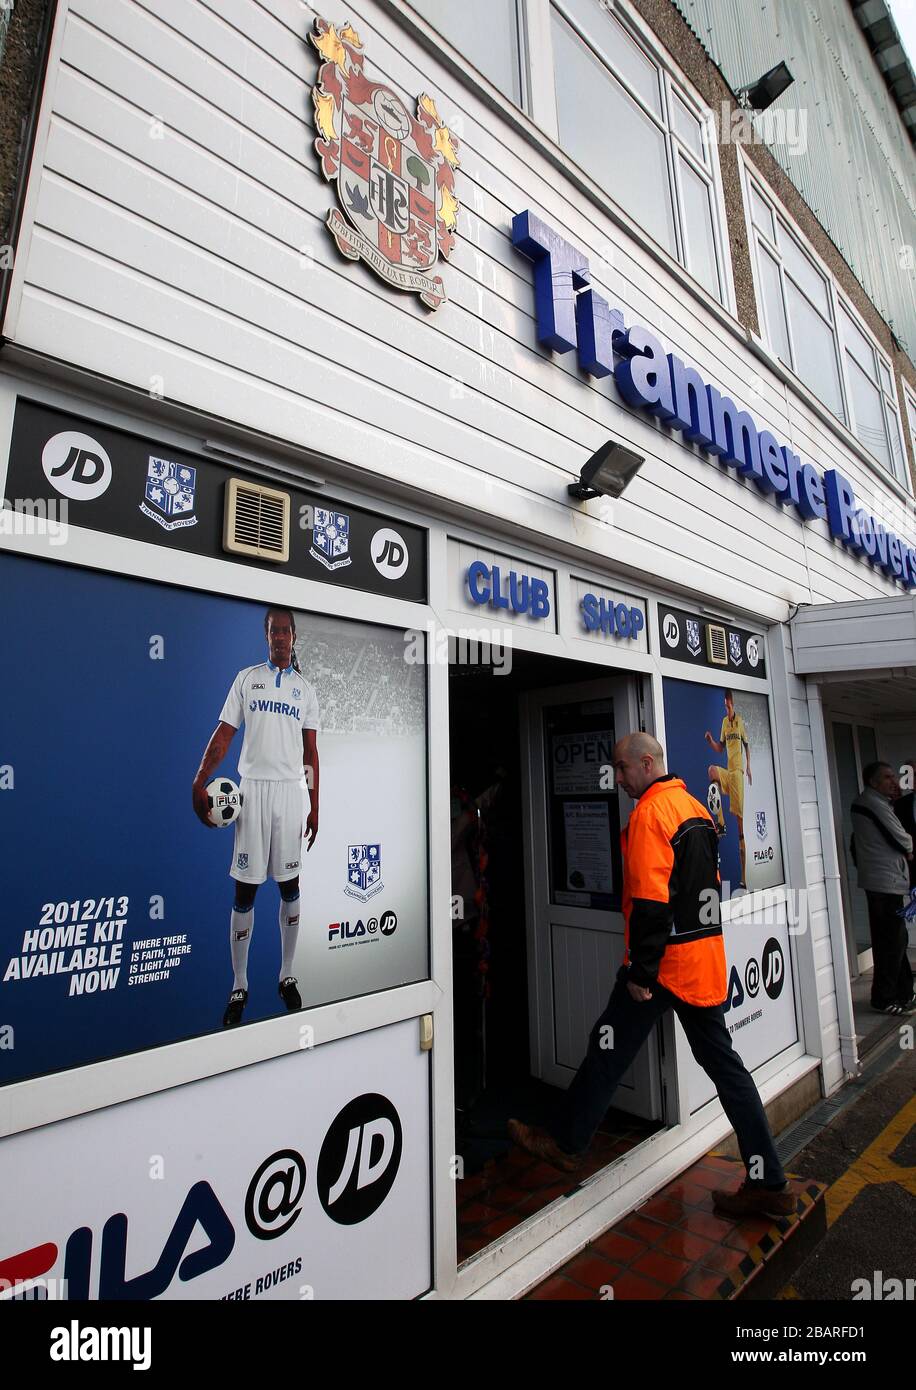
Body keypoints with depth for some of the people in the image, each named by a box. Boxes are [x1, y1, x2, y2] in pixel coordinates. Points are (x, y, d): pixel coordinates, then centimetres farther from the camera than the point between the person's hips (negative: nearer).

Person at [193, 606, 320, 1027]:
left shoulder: (305, 689, 10)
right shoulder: (246, 678, 7)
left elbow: (311, 751, 9)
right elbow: (224, 734, 3)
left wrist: (315, 807, 6)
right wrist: (199, 782, -10)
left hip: (290, 790, 1)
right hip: (253, 787, -1)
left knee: (289, 886, 8)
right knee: (244, 890, 2)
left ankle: (286, 975, 22)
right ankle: (239, 985, 15)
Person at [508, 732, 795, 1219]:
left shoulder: (650, 811, -17)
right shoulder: (697, 808, 10)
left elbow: (650, 900, -22)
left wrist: (641, 972, -17)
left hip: (663, 961, -8)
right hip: (706, 958, 8)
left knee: (608, 1049, 8)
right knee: (722, 1062, 15)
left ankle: (567, 1145, 24)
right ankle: (767, 1183, 21)